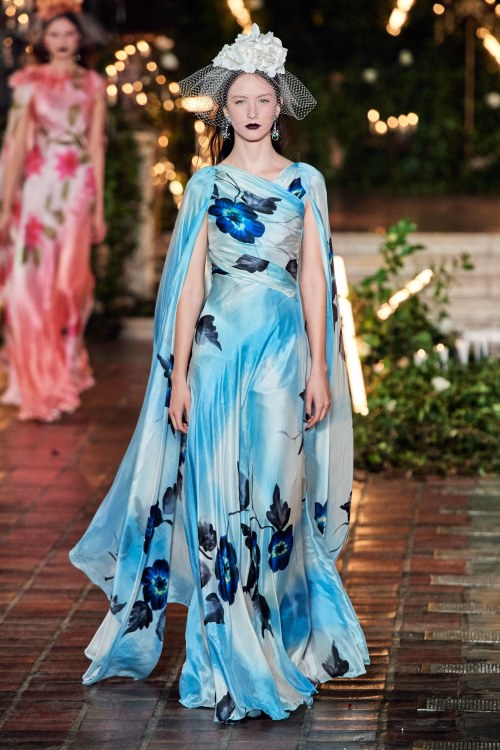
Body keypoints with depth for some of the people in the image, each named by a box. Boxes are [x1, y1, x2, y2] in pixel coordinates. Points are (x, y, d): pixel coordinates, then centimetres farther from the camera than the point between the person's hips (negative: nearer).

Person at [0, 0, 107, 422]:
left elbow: (97, 146, 8)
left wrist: (99, 208, 3)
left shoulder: (92, 85, 10)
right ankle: (35, 383, 3)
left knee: (68, 283, -5)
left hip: (76, 191, 0)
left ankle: (61, 374, 13)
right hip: (36, 189, 0)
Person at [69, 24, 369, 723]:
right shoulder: (208, 184, 7)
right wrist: (178, 374, -1)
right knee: (218, 496, -1)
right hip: (219, 346, 0)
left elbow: (314, 277, 6)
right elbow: (190, 280, 4)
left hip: (286, 347, 0)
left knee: (275, 493, 1)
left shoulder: (305, 182, 8)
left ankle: (280, 642, 14)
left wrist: (320, 367, -2)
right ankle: (230, 662, 8)